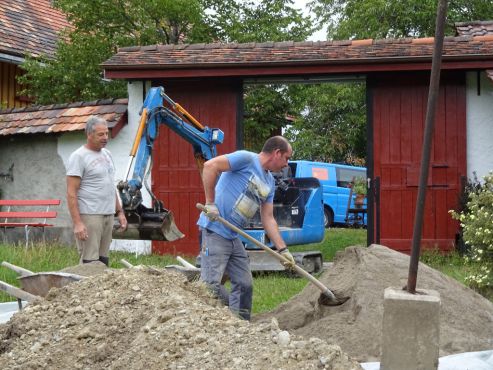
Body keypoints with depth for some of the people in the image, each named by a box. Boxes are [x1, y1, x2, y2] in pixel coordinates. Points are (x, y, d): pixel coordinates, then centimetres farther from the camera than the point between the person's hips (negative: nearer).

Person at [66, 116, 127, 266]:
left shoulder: (107, 154, 16)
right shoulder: (79, 157, -9)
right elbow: (71, 193, -13)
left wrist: (120, 211, 17)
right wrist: (77, 223, -20)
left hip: (108, 215, 8)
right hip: (89, 216, -8)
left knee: (103, 261, 9)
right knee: (90, 262, -10)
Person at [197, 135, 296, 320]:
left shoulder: (269, 182, 17)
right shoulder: (246, 159, -9)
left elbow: (268, 219, 16)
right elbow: (210, 166, -20)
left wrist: (282, 249, 8)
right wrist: (210, 203, -21)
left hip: (234, 237, 9)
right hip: (215, 230, -9)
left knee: (244, 285, 10)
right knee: (211, 284, -13)